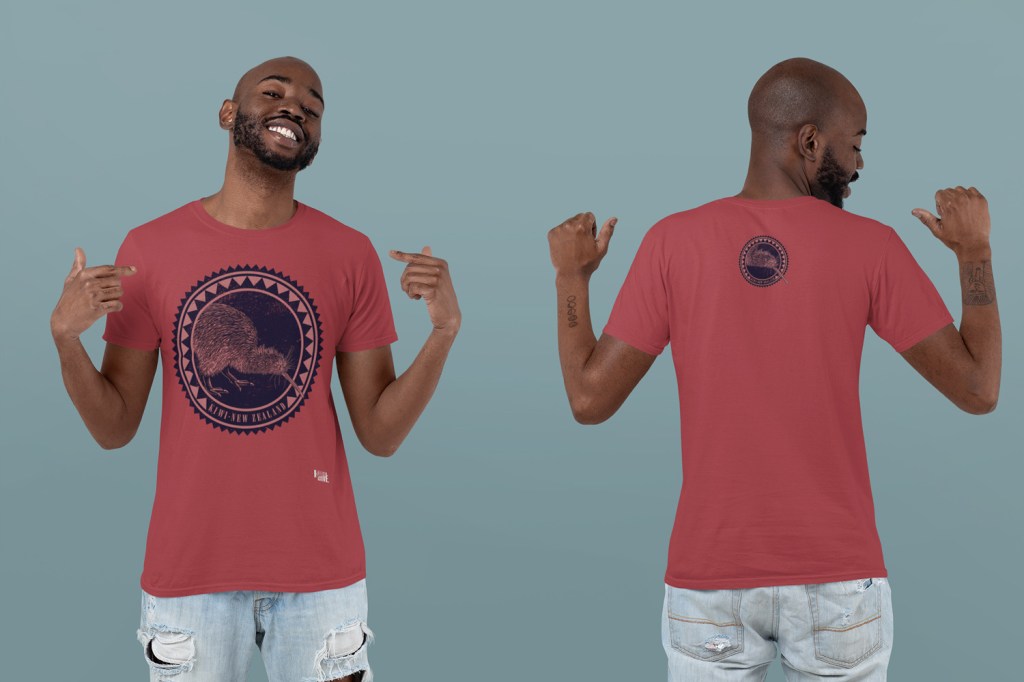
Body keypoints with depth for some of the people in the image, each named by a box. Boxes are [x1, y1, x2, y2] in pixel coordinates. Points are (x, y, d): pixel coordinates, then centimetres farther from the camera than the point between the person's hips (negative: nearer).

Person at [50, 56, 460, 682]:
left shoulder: (352, 255, -1)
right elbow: (116, 429, 2)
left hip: (321, 568, 0)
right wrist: (67, 339, -15)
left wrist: (444, 331, -15)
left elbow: (381, 433, -1)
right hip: (189, 567, 0)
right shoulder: (150, 248, -1)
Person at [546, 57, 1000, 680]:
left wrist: (572, 277, 10)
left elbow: (590, 399, -5)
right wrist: (975, 249, 8)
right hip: (839, 582, 0)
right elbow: (979, 389, -4)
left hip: (710, 580, 1)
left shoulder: (673, 242, -5)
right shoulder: (870, 246, -6)